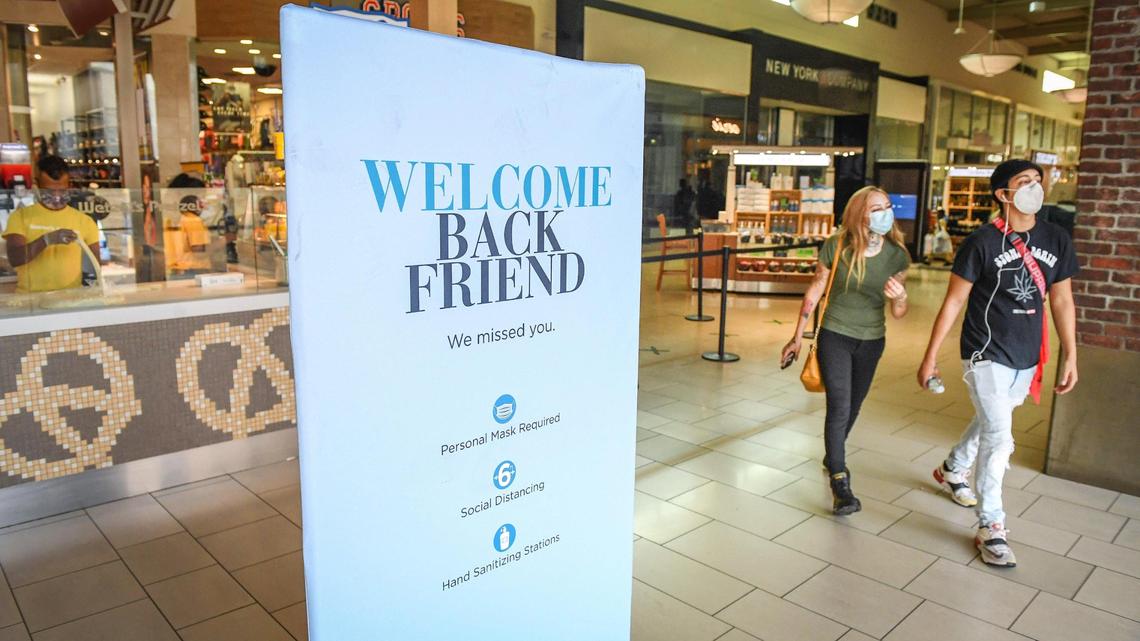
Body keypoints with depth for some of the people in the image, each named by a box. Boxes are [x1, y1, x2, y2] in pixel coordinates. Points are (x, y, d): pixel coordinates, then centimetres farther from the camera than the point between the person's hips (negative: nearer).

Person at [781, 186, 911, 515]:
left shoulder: (897, 255, -11)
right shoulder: (836, 247, -16)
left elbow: (898, 314, -6)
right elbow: (814, 292, -4)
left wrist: (900, 297, -31)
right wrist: (797, 338, 0)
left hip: (872, 341, 3)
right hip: (835, 336, -3)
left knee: (852, 408, 18)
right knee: (839, 407, -12)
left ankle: (832, 457, 43)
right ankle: (840, 482, -4)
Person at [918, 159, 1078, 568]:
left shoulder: (1056, 240, 1)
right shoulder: (982, 242, -13)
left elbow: (1062, 301, 8)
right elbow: (954, 302, -10)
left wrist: (1070, 357, 6)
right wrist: (930, 356, -10)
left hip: (1027, 358, 6)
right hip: (986, 355, -5)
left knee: (989, 422, 22)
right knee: (999, 436, -9)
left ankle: (952, 470, 48)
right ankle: (990, 526, 4)